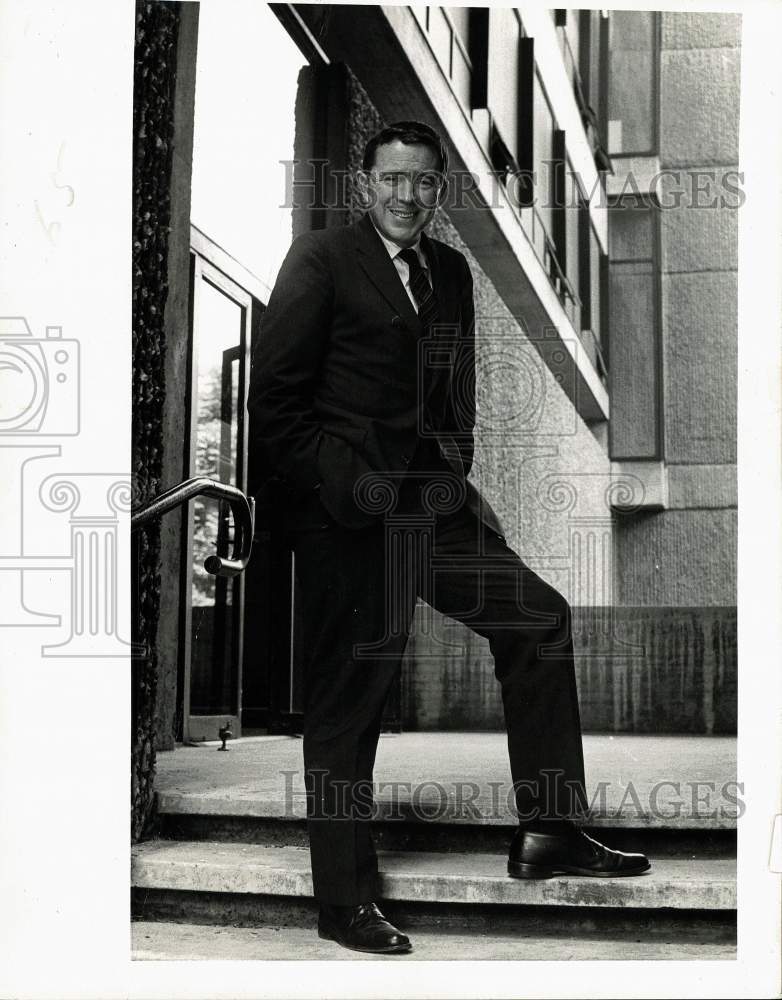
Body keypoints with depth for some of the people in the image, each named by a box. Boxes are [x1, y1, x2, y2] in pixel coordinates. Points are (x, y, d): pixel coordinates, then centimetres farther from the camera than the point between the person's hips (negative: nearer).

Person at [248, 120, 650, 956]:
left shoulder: (452, 272, 15)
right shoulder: (319, 260, -4)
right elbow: (275, 401, -8)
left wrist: (455, 465, 6)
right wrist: (344, 485, -15)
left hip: (436, 501, 7)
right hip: (348, 514, -6)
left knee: (540, 619, 2)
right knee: (347, 697, -1)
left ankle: (547, 833, 12)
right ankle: (344, 902, 12)